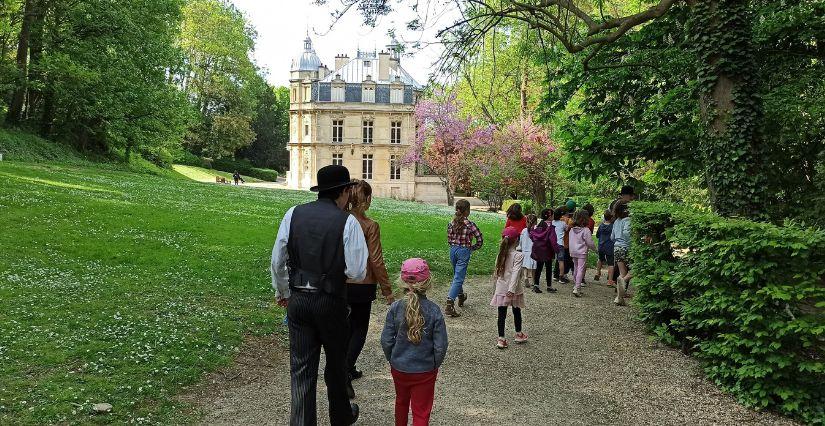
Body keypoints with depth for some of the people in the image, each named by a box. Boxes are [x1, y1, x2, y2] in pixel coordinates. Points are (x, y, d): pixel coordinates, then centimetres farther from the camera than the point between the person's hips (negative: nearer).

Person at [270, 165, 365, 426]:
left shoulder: (293, 214, -2)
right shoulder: (348, 222, -13)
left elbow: (277, 261, 2)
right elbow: (357, 273, -15)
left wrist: (281, 292, 18)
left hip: (297, 300, 2)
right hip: (332, 303, -2)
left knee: (301, 367, 10)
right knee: (336, 363, 19)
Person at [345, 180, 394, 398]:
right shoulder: (370, 226, -16)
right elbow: (376, 261, -14)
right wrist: (387, 291, -5)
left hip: (340, 283, 5)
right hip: (362, 285, -5)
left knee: (348, 326, 21)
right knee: (359, 329, 9)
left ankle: (348, 370, 31)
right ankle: (346, 372, -6)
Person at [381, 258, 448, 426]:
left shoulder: (395, 308, -14)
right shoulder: (434, 311, -17)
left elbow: (386, 341, -9)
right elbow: (440, 345, -14)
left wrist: (392, 359, 9)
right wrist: (435, 365, 4)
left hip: (399, 368, 3)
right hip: (425, 371, -3)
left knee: (401, 402, 28)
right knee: (421, 412, 11)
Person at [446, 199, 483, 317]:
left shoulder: (452, 223, -2)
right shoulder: (469, 225, -15)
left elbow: (449, 239, 4)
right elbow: (480, 240, -12)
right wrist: (472, 248, 3)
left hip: (453, 250, 6)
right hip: (464, 251, -6)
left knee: (456, 275, 24)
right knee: (458, 278, -5)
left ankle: (461, 297, 44)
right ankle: (449, 304, -15)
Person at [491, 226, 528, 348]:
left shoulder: (500, 255, 2)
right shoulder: (518, 255, -14)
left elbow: (497, 272, 8)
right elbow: (515, 273, -23)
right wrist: (512, 289, -29)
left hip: (501, 288, 3)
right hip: (514, 289, -3)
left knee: (502, 314, 5)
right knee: (516, 312, 17)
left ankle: (501, 338, 3)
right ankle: (519, 334, 33)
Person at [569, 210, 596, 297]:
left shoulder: (572, 230, 6)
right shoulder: (586, 230, -13)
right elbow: (590, 243, -9)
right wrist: (594, 248, 9)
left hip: (573, 252, 6)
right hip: (582, 252, -6)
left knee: (575, 269, 17)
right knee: (580, 270, -7)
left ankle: (575, 286, 24)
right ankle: (577, 288, -14)